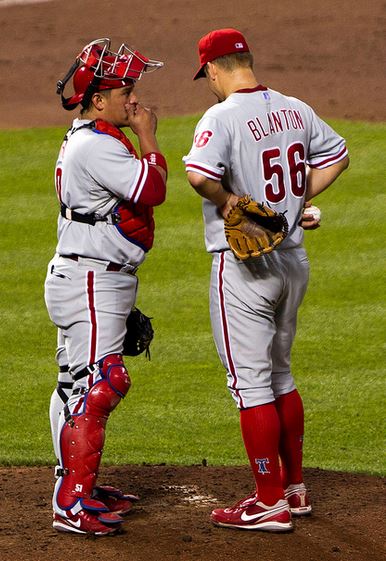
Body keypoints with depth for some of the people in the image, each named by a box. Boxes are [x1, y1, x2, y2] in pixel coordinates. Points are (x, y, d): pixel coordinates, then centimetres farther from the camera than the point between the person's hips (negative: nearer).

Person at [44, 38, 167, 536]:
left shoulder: (81, 141, 16)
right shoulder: (96, 145, -18)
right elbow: (151, 190, -24)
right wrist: (147, 138, -13)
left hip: (85, 278, 11)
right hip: (91, 281, -11)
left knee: (77, 382, 16)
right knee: (98, 383, -15)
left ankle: (77, 486, 24)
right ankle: (72, 505, -17)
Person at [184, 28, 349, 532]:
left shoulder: (222, 117, -17)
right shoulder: (296, 110, 6)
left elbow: (200, 174, -34)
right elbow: (336, 157, 19)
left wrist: (225, 202, -15)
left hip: (242, 262, -7)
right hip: (293, 258, 8)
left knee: (250, 382, -2)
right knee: (280, 376, 20)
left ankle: (270, 503, 0)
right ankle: (294, 489, 26)